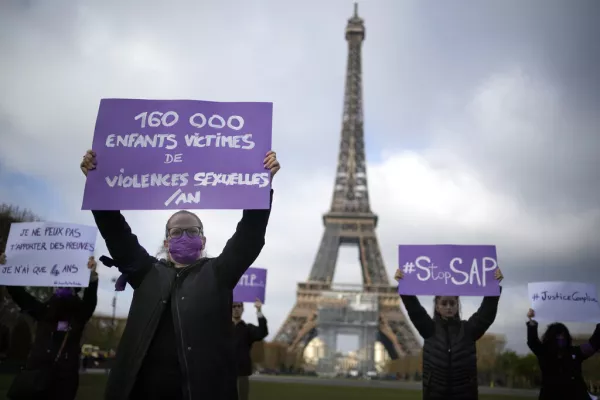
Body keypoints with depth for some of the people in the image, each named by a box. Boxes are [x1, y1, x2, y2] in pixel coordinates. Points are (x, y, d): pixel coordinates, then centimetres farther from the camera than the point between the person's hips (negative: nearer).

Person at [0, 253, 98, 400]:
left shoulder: (79, 314, 5)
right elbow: (20, 294, 7)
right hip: (35, 372, 2)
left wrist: (92, 276, -34)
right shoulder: (44, 310, 12)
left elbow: (90, 300, -14)